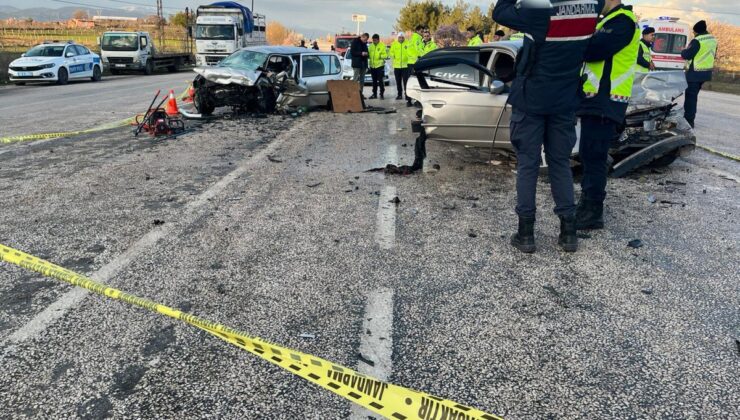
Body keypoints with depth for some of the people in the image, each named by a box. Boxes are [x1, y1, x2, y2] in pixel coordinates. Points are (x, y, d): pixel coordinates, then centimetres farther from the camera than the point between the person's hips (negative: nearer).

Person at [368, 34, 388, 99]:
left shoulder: (383, 46, -3)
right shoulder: (370, 46, 11)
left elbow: (386, 55, -7)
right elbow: (368, 54, 15)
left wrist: (381, 56, -23)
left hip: (380, 65, -5)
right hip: (372, 66, 5)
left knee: (380, 80, -5)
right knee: (374, 81, 12)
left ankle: (382, 94, 2)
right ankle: (374, 94, 19)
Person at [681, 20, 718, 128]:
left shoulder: (697, 41, -18)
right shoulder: (713, 40, 12)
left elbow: (687, 55, -18)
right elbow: (713, 55, 21)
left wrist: (683, 51, 3)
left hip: (695, 73, -9)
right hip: (706, 72, 9)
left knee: (690, 96, -6)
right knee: (694, 95, 17)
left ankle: (689, 120, -9)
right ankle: (689, 117, 23)